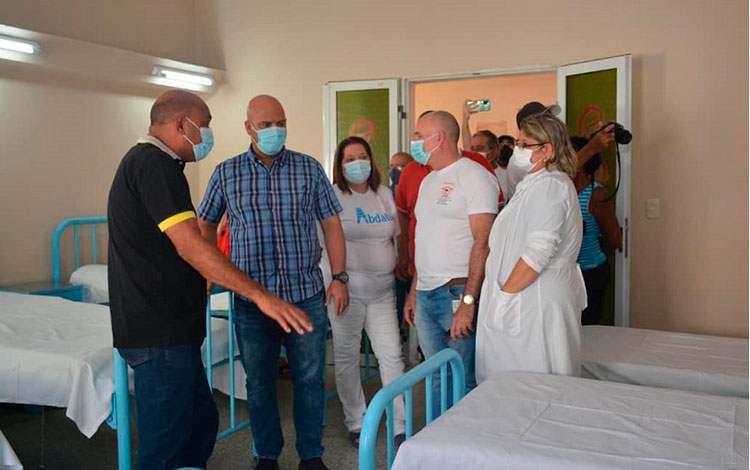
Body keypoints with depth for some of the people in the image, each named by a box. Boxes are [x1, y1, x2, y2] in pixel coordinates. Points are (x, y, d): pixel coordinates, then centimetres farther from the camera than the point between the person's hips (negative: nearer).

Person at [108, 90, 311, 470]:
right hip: (160, 334, -11)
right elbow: (190, 246, -25)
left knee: (201, 419, 17)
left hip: (165, 328, 11)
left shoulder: (141, 160, 19)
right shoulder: (154, 164, -15)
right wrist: (260, 295, -27)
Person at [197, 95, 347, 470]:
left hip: (306, 294, 0)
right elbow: (205, 225, 13)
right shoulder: (226, 173, 3)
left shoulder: (309, 168, 3)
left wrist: (339, 277, -2)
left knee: (309, 379, 8)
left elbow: (331, 223, 4)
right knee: (259, 382, 13)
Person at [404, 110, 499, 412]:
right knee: (436, 379, 14)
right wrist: (413, 293, 20)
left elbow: (484, 243, -17)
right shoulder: (428, 181, 19)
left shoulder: (474, 176, -9)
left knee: (462, 382, -2)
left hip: (457, 294, -8)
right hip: (425, 297, 8)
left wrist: (468, 301, -22)